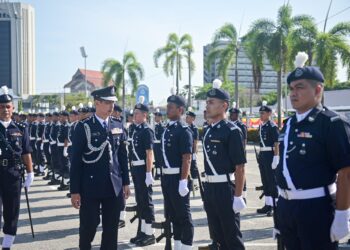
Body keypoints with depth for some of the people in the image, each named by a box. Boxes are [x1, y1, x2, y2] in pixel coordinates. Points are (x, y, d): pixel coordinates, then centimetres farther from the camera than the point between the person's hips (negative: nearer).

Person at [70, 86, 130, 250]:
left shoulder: (118, 127, 7)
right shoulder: (83, 127, -6)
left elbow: (123, 156, 12)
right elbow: (76, 160, -7)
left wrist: (125, 182, 9)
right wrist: (75, 190, -9)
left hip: (114, 186, 4)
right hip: (91, 187, -4)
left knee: (111, 229, 10)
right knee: (88, 226, 5)